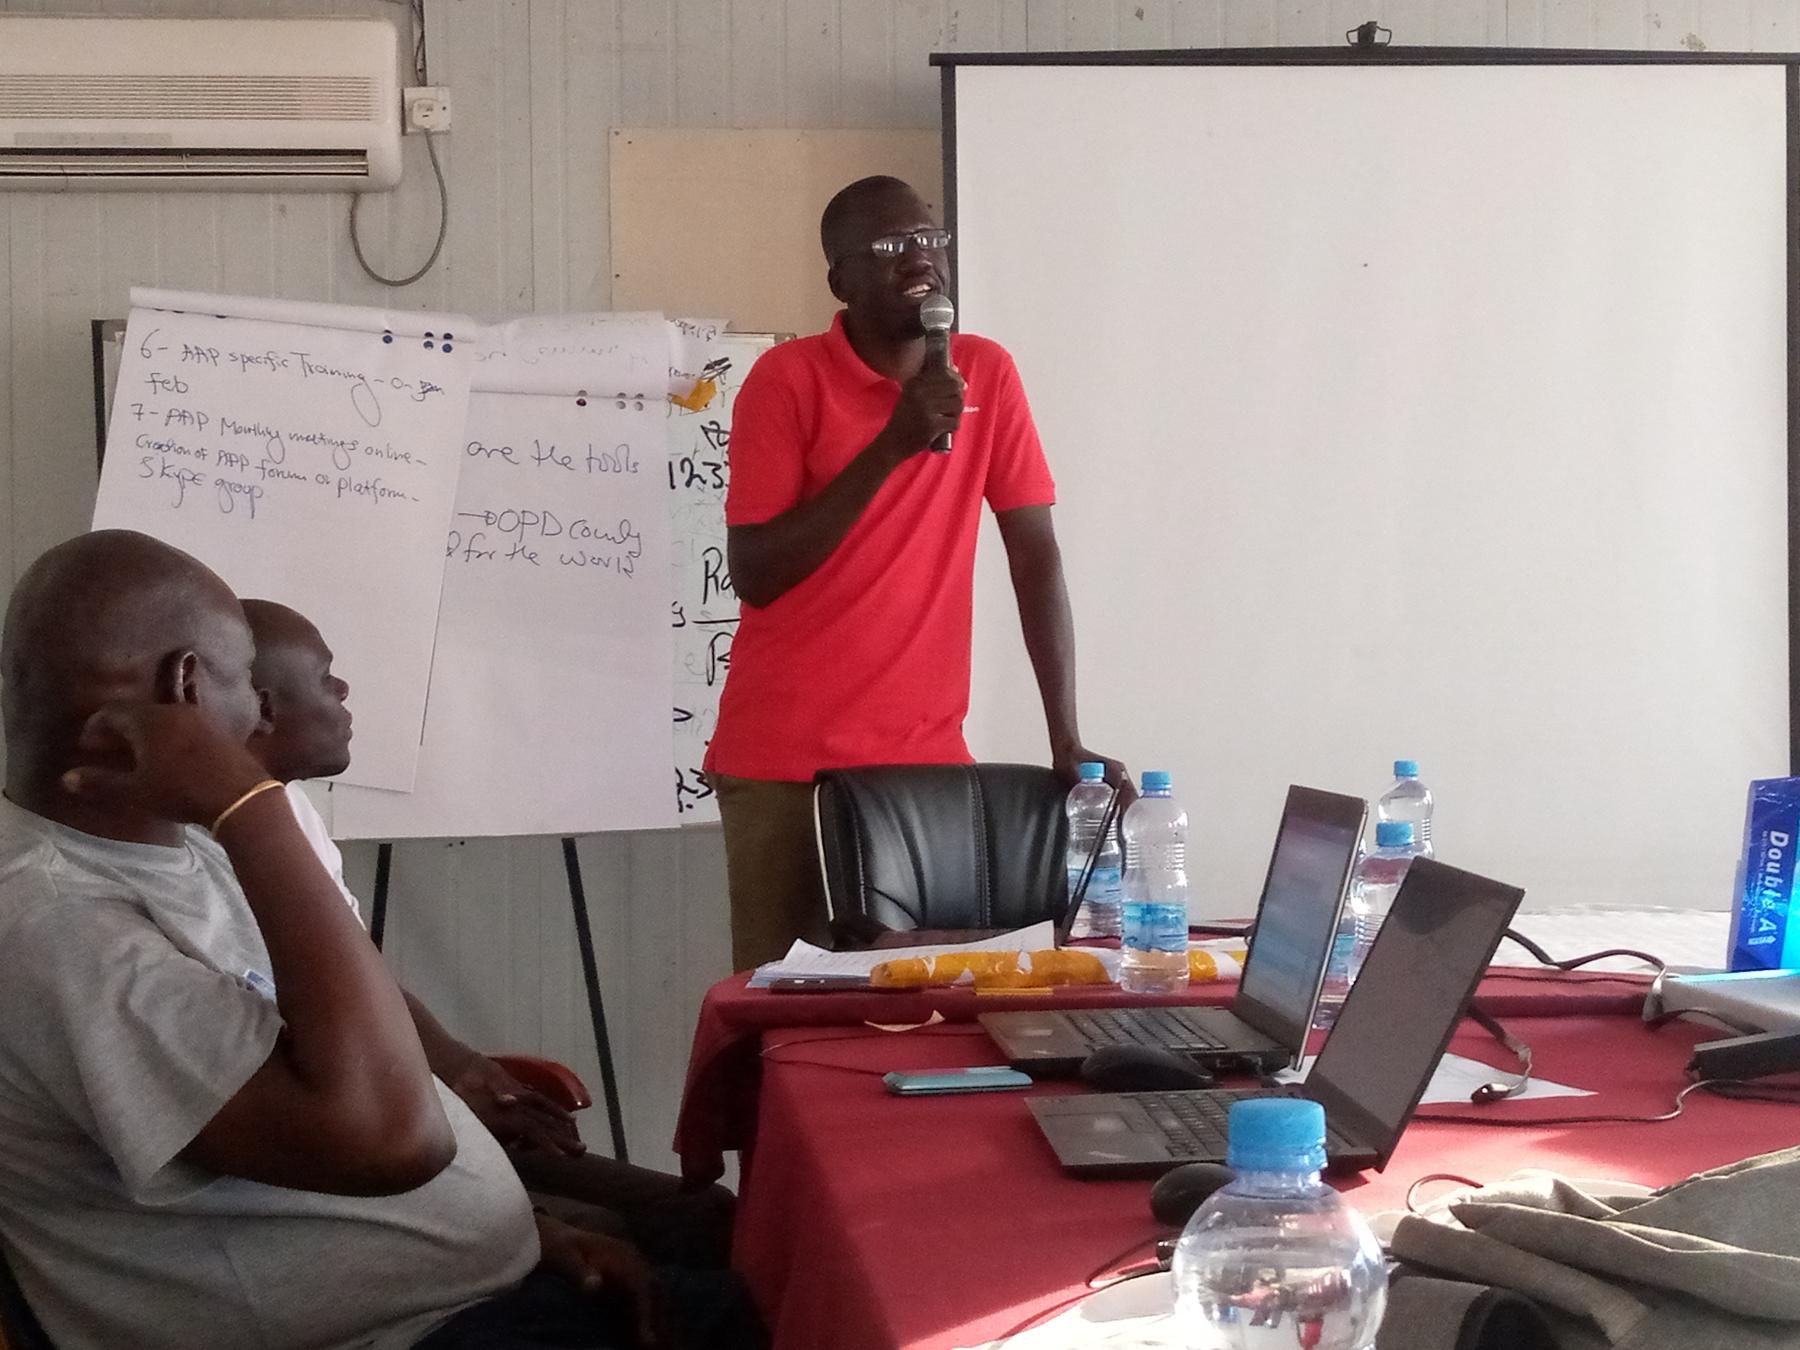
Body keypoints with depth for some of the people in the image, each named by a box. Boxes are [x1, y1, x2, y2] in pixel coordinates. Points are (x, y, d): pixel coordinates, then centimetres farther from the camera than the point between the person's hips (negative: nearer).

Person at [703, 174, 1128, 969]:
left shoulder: (986, 375, 4)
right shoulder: (787, 380, -7)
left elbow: (1036, 555, 3)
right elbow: (752, 575, -14)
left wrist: (1066, 740, -4)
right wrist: (891, 446, -19)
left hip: (924, 754, 3)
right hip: (779, 759, -2)